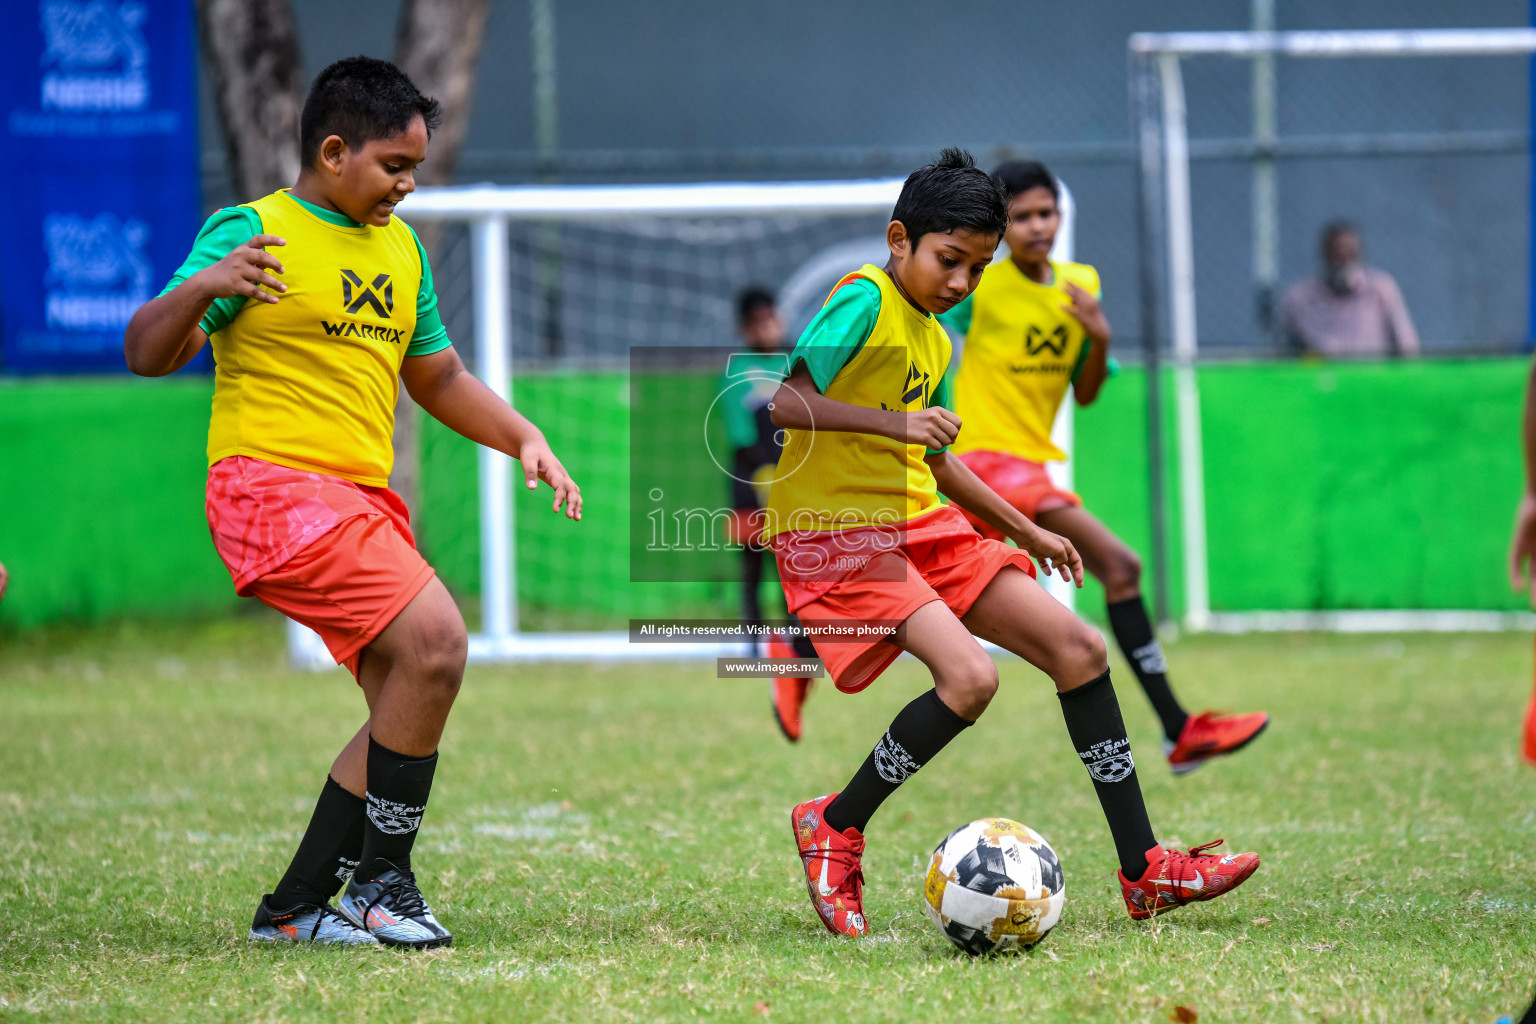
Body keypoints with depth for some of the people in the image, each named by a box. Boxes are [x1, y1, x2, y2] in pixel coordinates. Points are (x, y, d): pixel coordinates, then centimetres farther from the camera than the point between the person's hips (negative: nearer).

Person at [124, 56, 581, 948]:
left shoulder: (400, 248, 17)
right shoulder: (252, 232, -6)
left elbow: (439, 379, 28)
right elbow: (147, 354, -13)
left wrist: (525, 438, 13)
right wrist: (202, 287, -32)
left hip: (364, 502, 9)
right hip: (274, 483, -9)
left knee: (407, 717, 4)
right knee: (434, 640, -22)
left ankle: (296, 907, 13)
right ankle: (382, 881, -11)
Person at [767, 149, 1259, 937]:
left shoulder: (936, 342, 17)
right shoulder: (864, 301, -11)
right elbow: (777, 399, -23)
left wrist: (1030, 535, 31)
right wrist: (896, 423, -27)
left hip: (918, 522, 9)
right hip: (832, 530, -9)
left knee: (1077, 647, 1)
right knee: (969, 675, -27)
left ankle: (1144, 873, 6)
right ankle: (834, 828, -5)